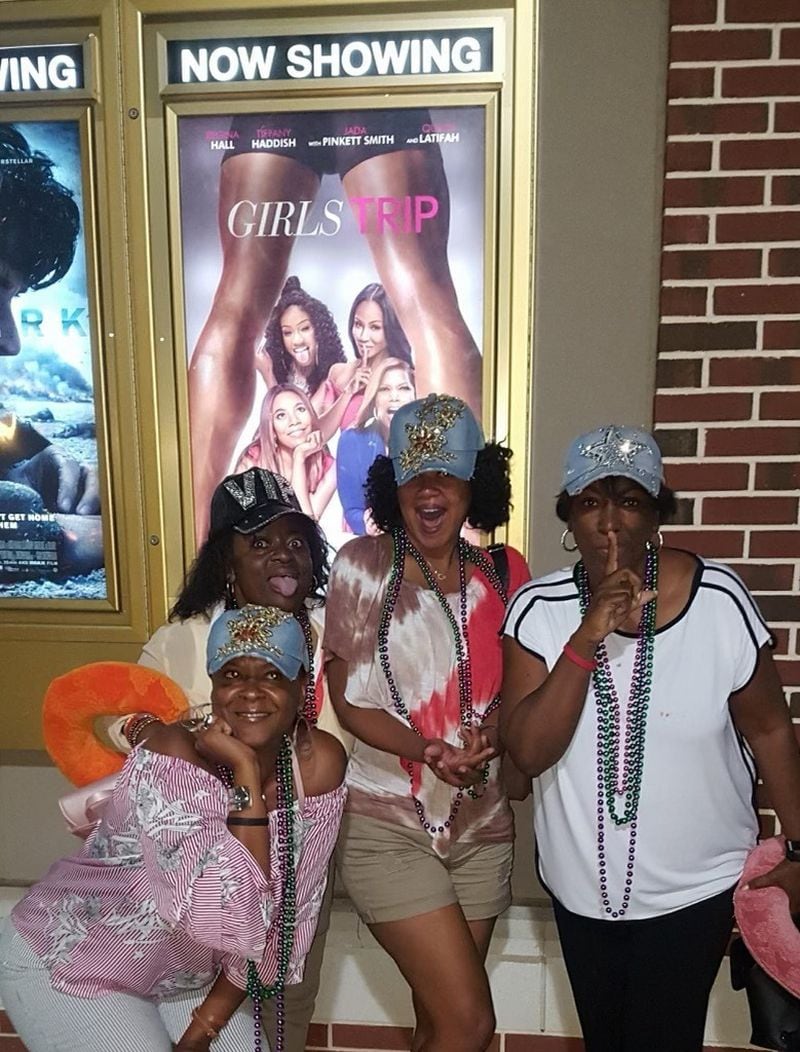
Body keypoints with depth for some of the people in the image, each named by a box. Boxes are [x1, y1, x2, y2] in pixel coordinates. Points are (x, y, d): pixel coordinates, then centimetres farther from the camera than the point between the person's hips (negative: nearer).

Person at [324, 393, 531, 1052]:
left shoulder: (504, 574, 1)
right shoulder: (361, 565, -9)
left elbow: (515, 687, 6)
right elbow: (348, 699, -8)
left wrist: (489, 731, -15)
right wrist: (431, 752, -22)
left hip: (481, 825, 4)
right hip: (388, 826, -4)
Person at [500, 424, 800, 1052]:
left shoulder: (720, 600, -19)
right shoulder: (538, 609, -16)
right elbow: (528, 752, -23)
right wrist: (588, 638, -33)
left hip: (694, 887, -2)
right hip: (582, 886, 3)